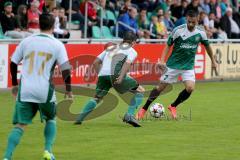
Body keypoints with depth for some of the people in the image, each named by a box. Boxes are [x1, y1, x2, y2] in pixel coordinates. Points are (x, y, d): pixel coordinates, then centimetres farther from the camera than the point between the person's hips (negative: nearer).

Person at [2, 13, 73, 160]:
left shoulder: (26, 41, 6)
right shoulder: (57, 45, -2)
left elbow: (13, 63, 11)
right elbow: (66, 69, -8)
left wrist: (15, 84, 23)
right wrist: (68, 90, 4)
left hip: (25, 90, 1)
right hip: (45, 90, -1)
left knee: (20, 125, 2)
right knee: (51, 119, 24)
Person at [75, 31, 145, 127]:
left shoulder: (111, 48, 32)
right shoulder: (132, 51, 15)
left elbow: (96, 62, 26)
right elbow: (127, 63, -7)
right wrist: (121, 77, -18)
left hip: (102, 75, 5)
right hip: (115, 75, -5)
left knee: (97, 98, 23)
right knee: (140, 91, 9)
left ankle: (79, 119, 10)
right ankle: (129, 116, -4)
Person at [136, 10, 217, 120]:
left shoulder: (201, 33, -7)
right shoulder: (178, 30, -15)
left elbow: (207, 46, 11)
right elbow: (168, 45, -5)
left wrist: (213, 61, 20)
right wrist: (162, 60, -15)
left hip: (188, 66, 2)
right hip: (173, 64, -2)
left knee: (190, 88, -17)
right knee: (161, 87, 0)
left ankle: (173, 107, 8)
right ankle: (144, 109, 15)